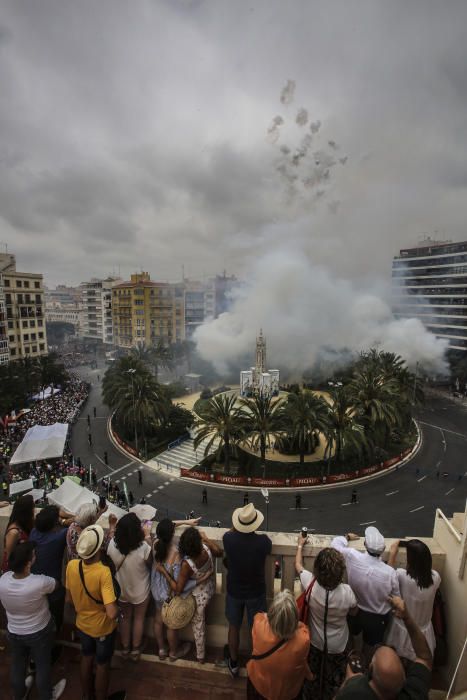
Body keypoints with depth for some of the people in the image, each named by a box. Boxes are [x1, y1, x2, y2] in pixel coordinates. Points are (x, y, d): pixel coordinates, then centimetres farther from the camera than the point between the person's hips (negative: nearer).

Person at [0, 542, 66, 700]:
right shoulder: (40, 583, -38)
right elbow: (56, 584, -14)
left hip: (14, 632, 3)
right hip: (39, 632, -3)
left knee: (17, 664, 31)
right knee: (43, 666, 23)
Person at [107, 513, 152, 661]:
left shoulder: (112, 544, -29)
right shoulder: (143, 548, -37)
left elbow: (111, 562, -5)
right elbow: (150, 563, -15)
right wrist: (148, 536, -12)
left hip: (121, 589, 3)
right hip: (140, 591, -2)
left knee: (125, 617, 29)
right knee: (139, 618, 26)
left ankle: (125, 648, 48)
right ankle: (135, 650, 45)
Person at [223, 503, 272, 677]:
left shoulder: (228, 539, -27)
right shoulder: (263, 541, -30)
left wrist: (237, 526, 13)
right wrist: (256, 533, 9)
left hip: (234, 592, 1)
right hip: (256, 593, -1)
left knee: (234, 628, 26)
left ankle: (233, 664, 46)